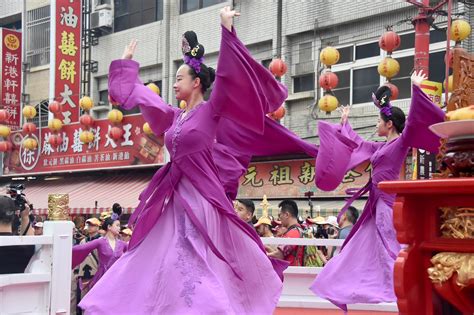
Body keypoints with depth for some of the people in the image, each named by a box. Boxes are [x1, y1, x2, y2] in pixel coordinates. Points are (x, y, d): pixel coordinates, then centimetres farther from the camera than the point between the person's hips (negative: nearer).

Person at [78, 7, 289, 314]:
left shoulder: (211, 111, -5)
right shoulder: (174, 116, 14)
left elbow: (228, 76, -18)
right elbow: (138, 93, 27)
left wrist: (227, 29, -24)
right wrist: (127, 61, 37)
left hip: (200, 194, -7)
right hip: (174, 195, 8)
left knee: (196, 264, -9)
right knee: (160, 258, 8)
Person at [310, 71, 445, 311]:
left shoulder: (401, 142, -5)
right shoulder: (380, 147, 18)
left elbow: (414, 121, -20)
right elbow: (356, 143, 34)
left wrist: (416, 88, -24)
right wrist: (344, 122, 45)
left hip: (389, 201, -9)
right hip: (378, 201, 9)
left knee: (389, 247, -12)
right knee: (366, 246, 10)